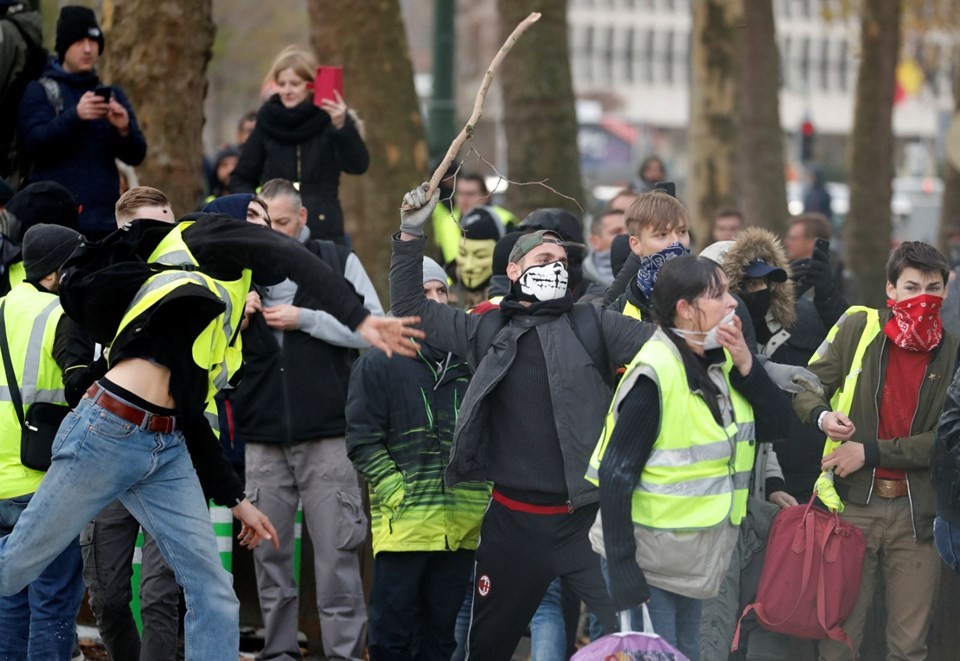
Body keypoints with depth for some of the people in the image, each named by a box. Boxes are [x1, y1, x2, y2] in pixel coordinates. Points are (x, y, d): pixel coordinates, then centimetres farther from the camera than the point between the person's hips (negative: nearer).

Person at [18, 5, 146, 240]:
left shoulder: (113, 94, 17)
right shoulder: (40, 92, 5)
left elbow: (136, 156, 10)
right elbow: (34, 143, -10)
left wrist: (124, 130, -12)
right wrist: (75, 116, -24)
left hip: (104, 221, 4)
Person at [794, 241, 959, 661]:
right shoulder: (859, 327, -1)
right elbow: (806, 386, 3)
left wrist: (871, 452, -14)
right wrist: (822, 415, -20)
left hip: (917, 511, 0)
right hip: (853, 502, 0)